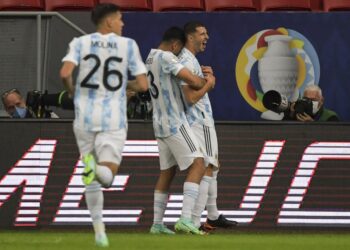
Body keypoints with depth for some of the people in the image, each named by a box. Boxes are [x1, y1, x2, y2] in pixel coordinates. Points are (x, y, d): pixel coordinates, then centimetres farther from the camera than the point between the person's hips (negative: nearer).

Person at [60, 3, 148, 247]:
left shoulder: (80, 43, 1)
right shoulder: (128, 45, 1)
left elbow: (65, 73, -14)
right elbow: (143, 84, -2)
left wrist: (71, 91, 8)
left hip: (85, 117, 2)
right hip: (114, 119, -2)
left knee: (93, 179, 15)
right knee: (107, 176, -2)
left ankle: (99, 231, 11)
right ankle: (97, 168, -39)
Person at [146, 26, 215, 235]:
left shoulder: (151, 58, 14)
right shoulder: (166, 57, -16)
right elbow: (193, 81, -24)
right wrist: (208, 81, -2)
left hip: (160, 124, 10)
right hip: (175, 123, -10)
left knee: (167, 172, 15)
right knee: (197, 165, -11)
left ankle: (157, 224, 17)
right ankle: (185, 219, -22)